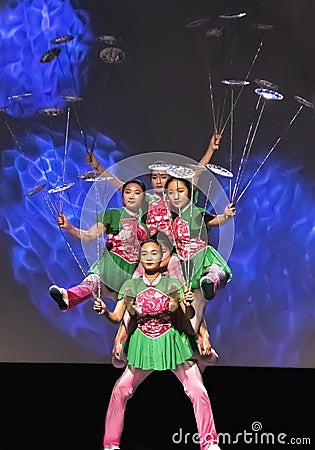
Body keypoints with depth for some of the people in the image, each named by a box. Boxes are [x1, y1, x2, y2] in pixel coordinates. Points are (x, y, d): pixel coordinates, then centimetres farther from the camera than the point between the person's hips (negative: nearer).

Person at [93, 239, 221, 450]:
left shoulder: (173, 284, -5)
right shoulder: (130, 286, -2)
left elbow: (189, 316, -6)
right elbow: (117, 318, 0)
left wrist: (189, 304, -27)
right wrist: (104, 311, -20)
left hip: (172, 344, -1)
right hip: (143, 346, 1)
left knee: (198, 391, -5)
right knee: (120, 391, -2)